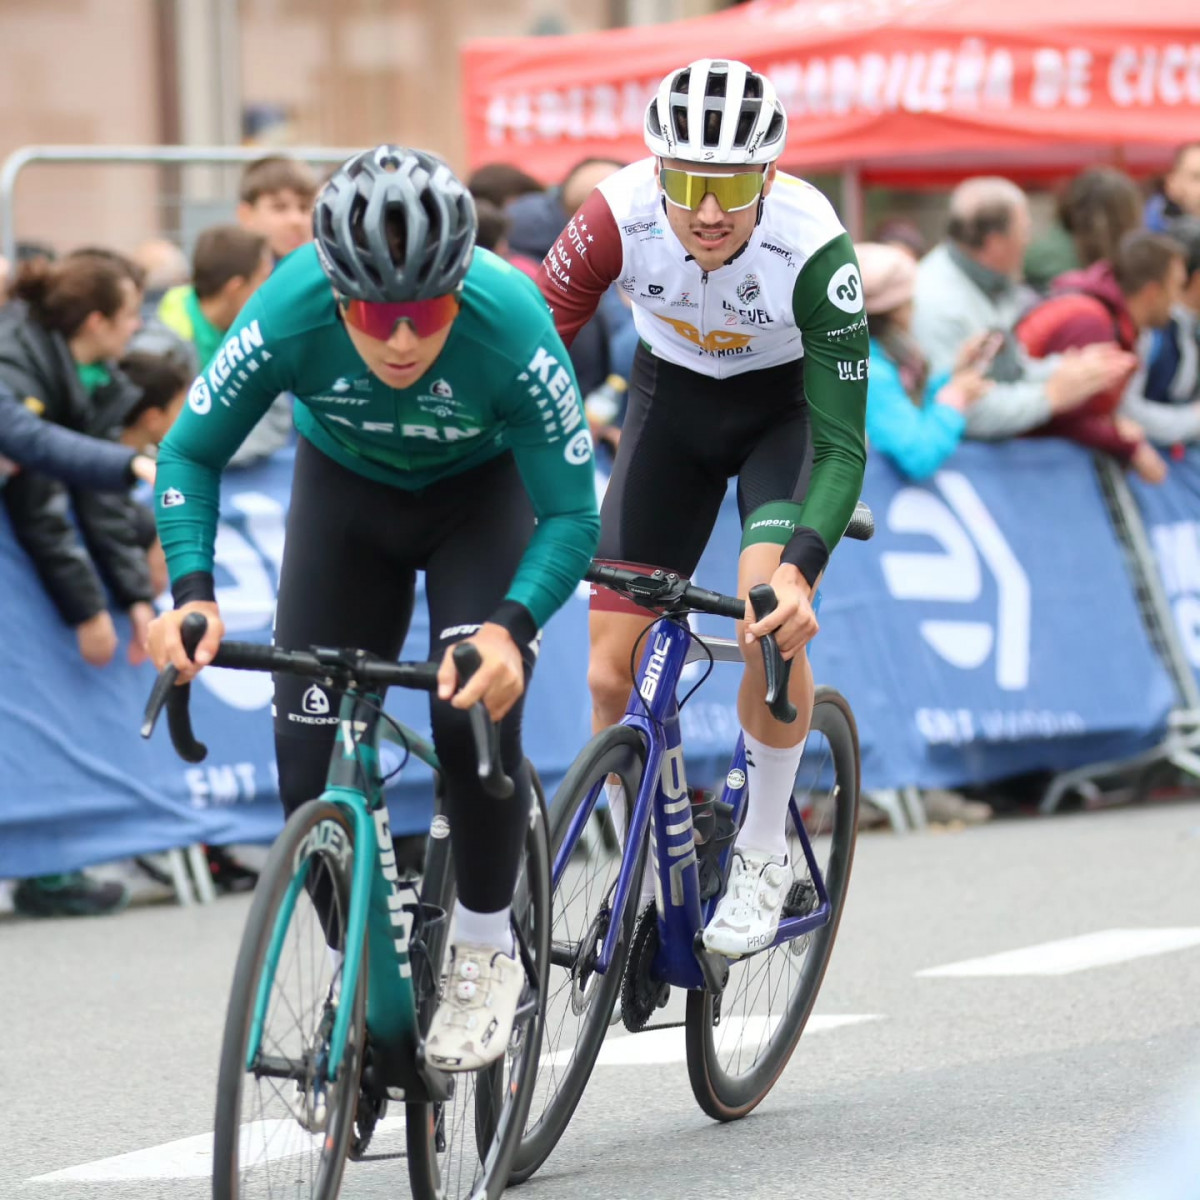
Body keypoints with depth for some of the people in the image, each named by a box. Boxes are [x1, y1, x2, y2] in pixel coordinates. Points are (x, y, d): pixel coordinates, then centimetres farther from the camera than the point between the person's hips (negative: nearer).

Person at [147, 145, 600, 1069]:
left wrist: (510, 627, -46)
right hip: (344, 485, 2)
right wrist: (191, 593, -34)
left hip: (479, 488, -2)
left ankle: (485, 953, -4)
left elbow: (571, 515, -28)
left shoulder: (512, 328, -37)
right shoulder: (290, 317, -34)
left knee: (475, 707, -24)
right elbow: (192, 452, -19)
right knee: (311, 750, -7)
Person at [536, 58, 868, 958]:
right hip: (672, 400, 3)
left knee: (773, 619, -27)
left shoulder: (814, 248, -34)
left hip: (788, 404, -2)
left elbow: (843, 446, -32)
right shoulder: (620, 218, -30)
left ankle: (764, 855, -5)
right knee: (613, 665, -7)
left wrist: (798, 571, -47)